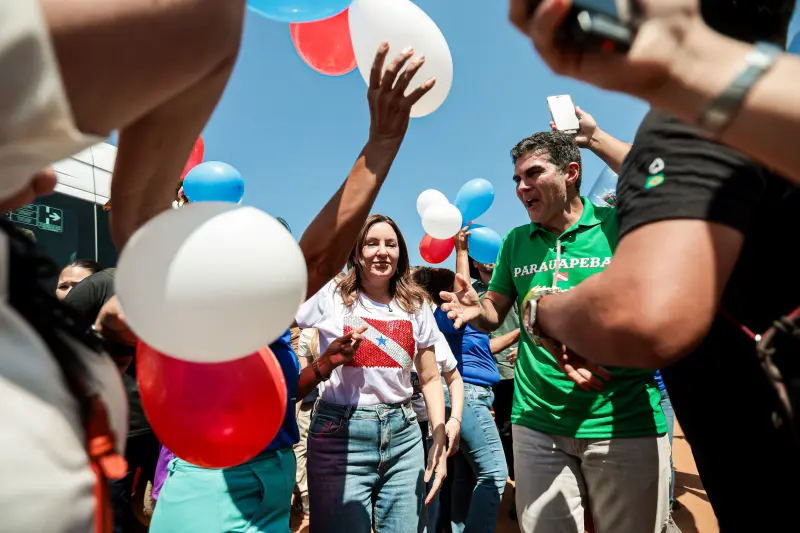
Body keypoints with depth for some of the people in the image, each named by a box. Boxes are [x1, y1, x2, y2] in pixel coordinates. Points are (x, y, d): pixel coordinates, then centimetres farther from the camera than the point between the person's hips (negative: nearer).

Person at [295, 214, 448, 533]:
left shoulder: (416, 306, 6)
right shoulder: (330, 297, -3)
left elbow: (430, 378, 9)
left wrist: (439, 439, 2)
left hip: (403, 436, 4)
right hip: (342, 436, -3)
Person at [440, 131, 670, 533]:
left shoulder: (620, 225, -5)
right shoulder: (516, 242, 7)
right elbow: (495, 315, 12)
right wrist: (476, 310, -11)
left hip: (625, 422, -2)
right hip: (538, 422, 3)